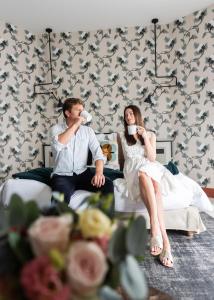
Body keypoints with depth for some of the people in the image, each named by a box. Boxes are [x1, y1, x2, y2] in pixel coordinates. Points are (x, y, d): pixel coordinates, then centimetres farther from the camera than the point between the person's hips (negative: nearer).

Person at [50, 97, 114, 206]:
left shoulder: (88, 130, 7)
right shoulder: (56, 129, -1)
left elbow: (97, 152, -3)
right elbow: (58, 145, -25)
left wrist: (99, 172, -22)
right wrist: (75, 124, -18)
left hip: (83, 174, 3)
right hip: (62, 176, -3)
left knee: (107, 184, -21)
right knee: (61, 195, -35)